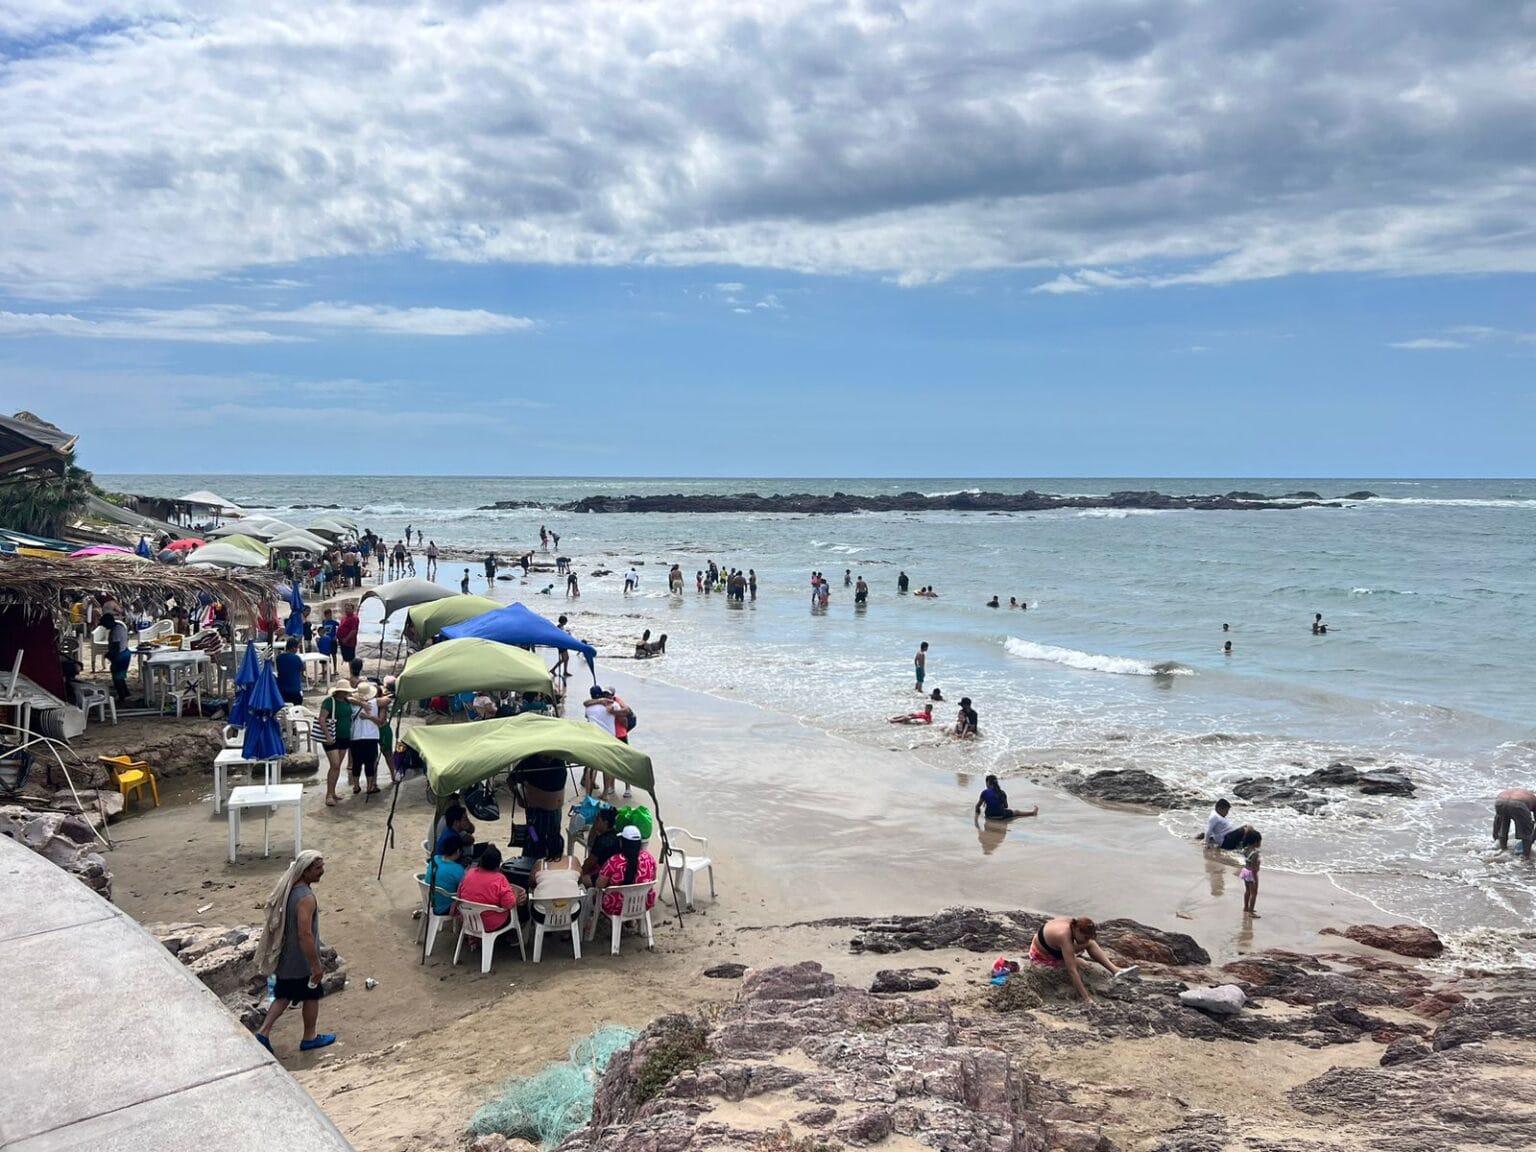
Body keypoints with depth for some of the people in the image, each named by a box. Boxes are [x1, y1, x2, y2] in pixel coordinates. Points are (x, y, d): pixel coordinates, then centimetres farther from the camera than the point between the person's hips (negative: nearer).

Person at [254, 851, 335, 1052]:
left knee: (284, 996, 21)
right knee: (312, 996, 13)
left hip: (285, 956, 8)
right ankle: (310, 1038, 28)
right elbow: (305, 935, -31)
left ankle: (263, 1032, 18)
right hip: (301, 960, -8)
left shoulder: (288, 888, -1)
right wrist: (316, 965, -22)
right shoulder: (306, 898, -30)